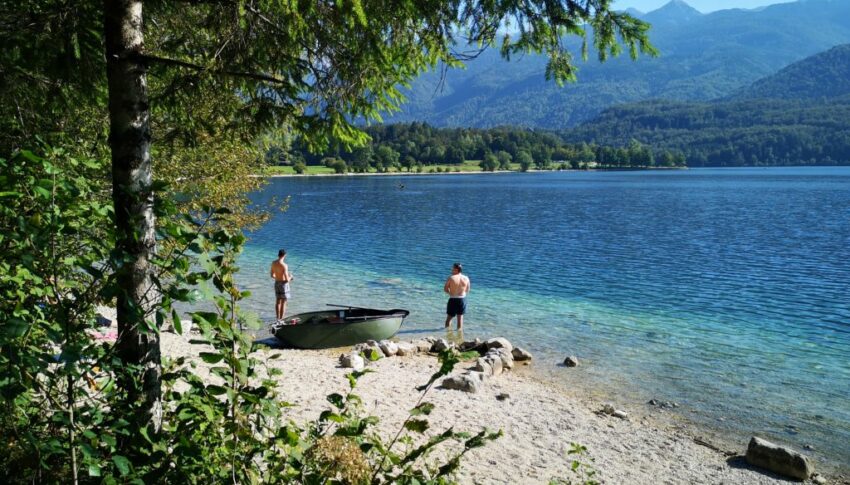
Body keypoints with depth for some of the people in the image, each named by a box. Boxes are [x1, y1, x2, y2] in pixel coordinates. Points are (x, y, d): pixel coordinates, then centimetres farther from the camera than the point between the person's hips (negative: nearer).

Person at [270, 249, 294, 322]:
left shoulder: (273, 263, -2)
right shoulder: (284, 265, -25)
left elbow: (272, 275, 9)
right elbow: (287, 279, -23)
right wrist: (290, 277, 0)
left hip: (277, 283, 7)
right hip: (283, 284, -7)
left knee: (278, 301, 18)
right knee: (283, 303, 3)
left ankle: (278, 318, 26)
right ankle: (281, 320, 6)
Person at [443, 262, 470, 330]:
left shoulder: (451, 278, -12)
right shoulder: (466, 278, -3)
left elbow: (445, 289, -5)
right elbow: (468, 290, 6)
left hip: (453, 299, -3)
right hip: (462, 299, 3)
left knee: (449, 317, 12)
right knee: (460, 317, 14)